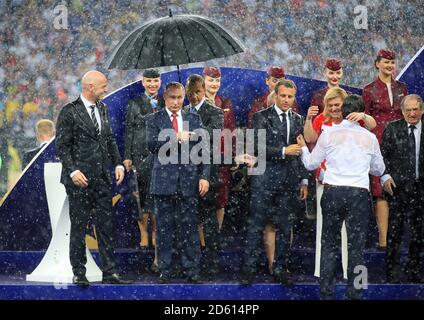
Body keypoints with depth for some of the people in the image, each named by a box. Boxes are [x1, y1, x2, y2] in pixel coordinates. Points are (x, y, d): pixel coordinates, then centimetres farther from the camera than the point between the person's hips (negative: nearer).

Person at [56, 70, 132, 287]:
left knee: (106, 226, 6)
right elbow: (62, 146, -9)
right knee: (78, 227, 2)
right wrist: (72, 171, -19)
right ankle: (79, 274, 9)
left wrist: (118, 164, 5)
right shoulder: (69, 112, -8)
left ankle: (109, 273, 10)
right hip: (80, 179, -6)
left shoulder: (102, 109, 12)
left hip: (102, 178, 6)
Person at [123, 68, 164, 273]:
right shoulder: (135, 104, 8)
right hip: (141, 154, -1)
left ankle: (156, 235, 7)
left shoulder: (166, 104, 11)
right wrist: (127, 157, -1)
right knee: (141, 195, -2)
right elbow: (129, 131, 5)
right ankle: (144, 235, 7)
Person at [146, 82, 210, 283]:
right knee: (164, 227, 3)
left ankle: (192, 270, 7)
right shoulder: (154, 120, 6)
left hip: (189, 181, 1)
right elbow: (152, 144, -10)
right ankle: (165, 270, 10)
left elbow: (204, 149, 8)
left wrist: (204, 176, -1)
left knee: (189, 227, 1)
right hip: (164, 181, -1)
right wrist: (176, 137, -15)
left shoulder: (194, 119, 11)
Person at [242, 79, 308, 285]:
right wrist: (283, 151, -19)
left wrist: (304, 180, 11)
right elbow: (257, 147, -11)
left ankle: (280, 268, 16)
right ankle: (249, 268, 4)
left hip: (290, 181, 4)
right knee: (256, 225, -1)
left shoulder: (298, 120, 12)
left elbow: (302, 152, 15)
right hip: (265, 179, -4)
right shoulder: (261, 117, -1)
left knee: (285, 227, 8)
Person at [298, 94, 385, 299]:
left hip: (332, 191, 1)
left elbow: (311, 164, 9)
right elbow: (379, 170, 14)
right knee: (356, 246, 6)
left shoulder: (329, 134, 1)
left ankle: (326, 292, 11)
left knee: (330, 244, 10)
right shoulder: (370, 138, 3)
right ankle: (354, 293, 6)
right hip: (359, 194, 0)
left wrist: (303, 148, 27)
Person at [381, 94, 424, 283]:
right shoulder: (392, 129, 2)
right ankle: (393, 271, 8)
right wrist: (385, 176, -10)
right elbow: (383, 155, 2)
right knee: (394, 228, 0)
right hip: (398, 186, -2)